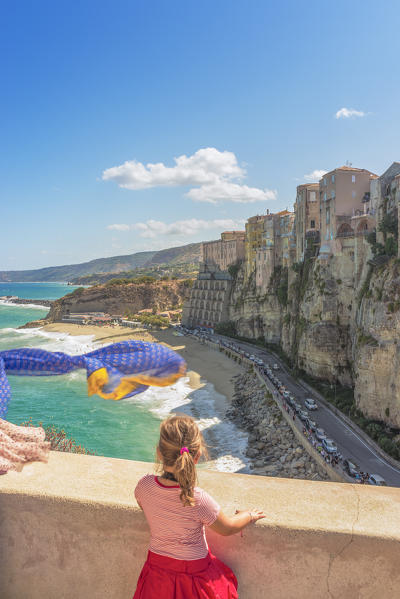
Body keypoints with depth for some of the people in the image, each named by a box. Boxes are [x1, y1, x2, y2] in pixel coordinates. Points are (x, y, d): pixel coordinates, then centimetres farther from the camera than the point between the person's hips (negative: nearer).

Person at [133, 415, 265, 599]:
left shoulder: (144, 485, -20)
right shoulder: (198, 500, -31)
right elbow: (227, 528, -12)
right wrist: (250, 516, 7)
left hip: (156, 567, 4)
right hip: (193, 575, -3)